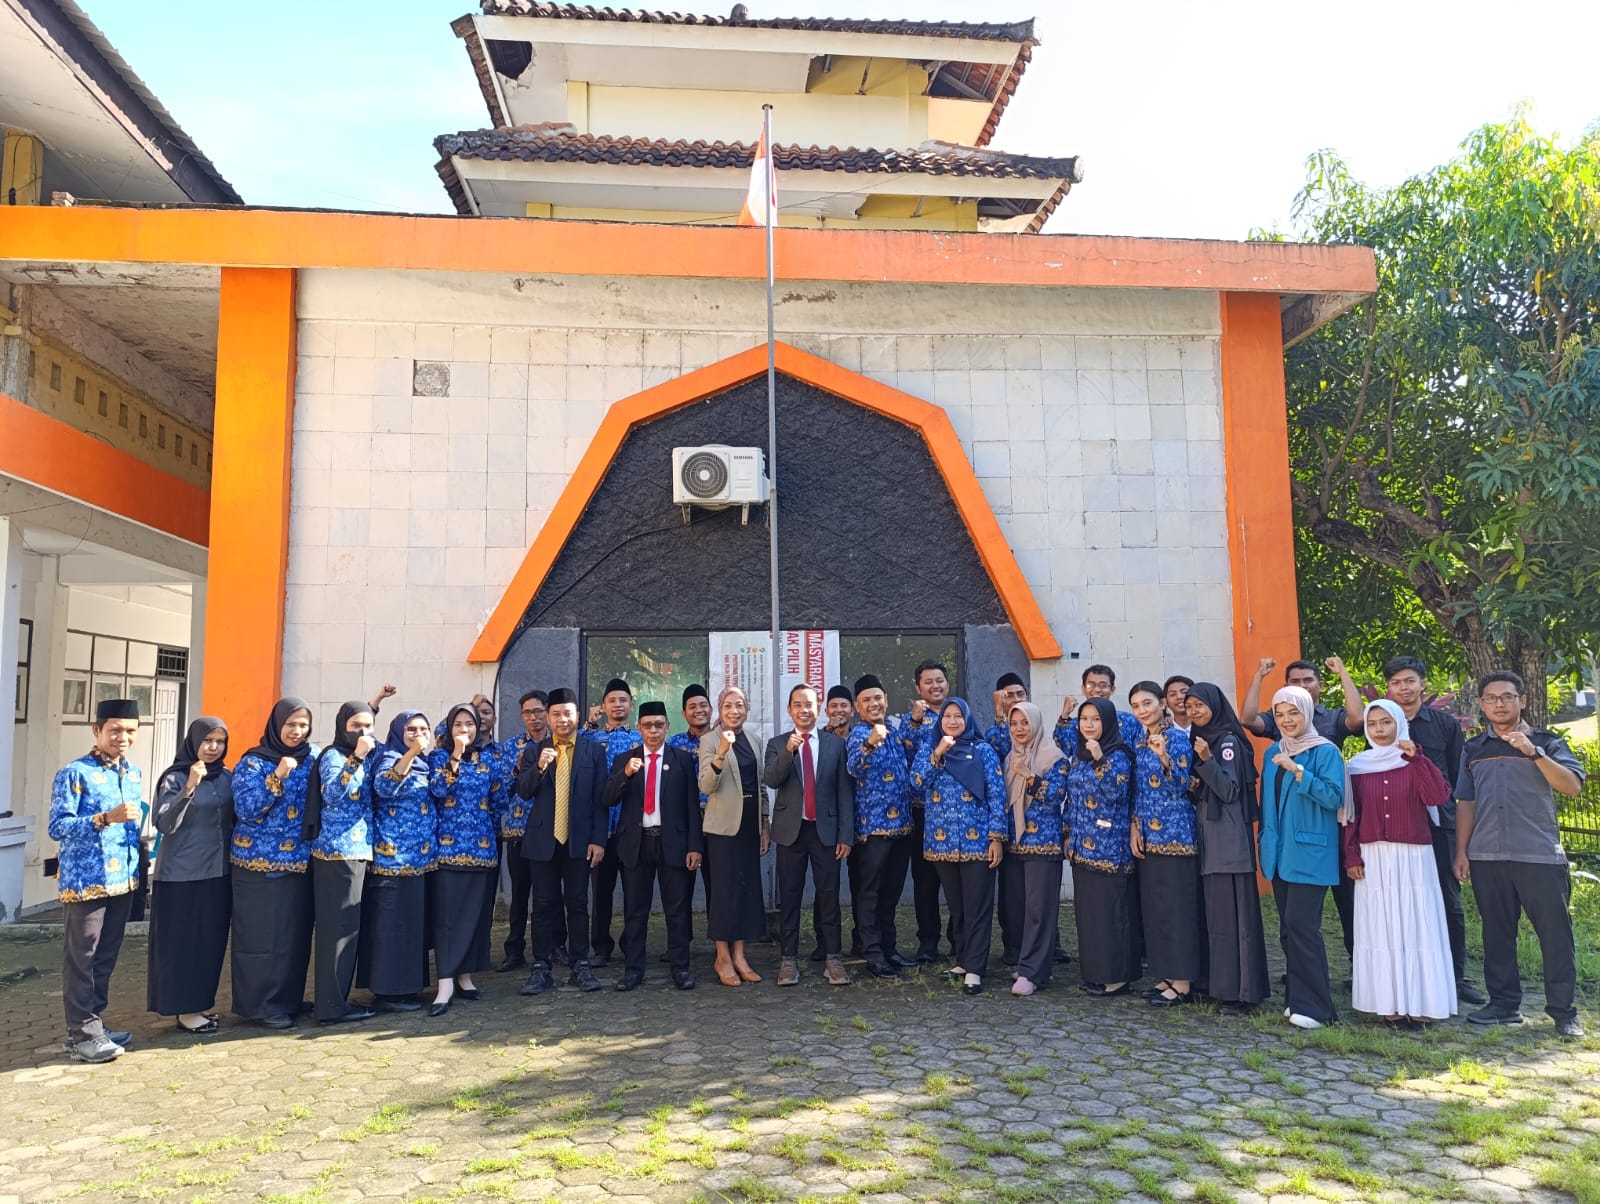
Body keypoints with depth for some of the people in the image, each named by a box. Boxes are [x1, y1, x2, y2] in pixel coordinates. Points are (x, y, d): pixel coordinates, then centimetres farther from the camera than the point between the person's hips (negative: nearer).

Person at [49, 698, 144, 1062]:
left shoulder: (133, 773, 11)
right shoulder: (74, 774, -11)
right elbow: (57, 827, -17)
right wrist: (106, 818, -27)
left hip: (122, 880, 7)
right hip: (85, 881, -7)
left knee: (106, 958, 14)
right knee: (81, 958, 0)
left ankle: (92, 1024, 25)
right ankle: (82, 1035, 7)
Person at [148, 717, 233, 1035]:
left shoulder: (227, 778, 7)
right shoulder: (175, 778, -9)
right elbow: (165, 824, -19)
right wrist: (189, 788, -30)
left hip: (218, 871, 6)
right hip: (182, 873, -6)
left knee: (212, 940, 11)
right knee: (183, 940, 0)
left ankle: (202, 1001, 24)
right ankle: (185, 1009, 10)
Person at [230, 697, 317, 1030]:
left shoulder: (313, 757, 7)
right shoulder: (253, 762, -6)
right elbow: (246, 809, -16)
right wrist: (277, 776, -25)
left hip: (300, 861, 5)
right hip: (261, 862, -5)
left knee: (296, 933, 10)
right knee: (263, 935, -1)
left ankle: (290, 999, 22)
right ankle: (261, 1004, 10)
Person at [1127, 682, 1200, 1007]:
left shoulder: (1178, 739, -9)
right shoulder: (1140, 745, 13)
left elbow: (1181, 787, -17)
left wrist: (1164, 758, -31)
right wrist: (1135, 826, 8)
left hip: (1174, 833, -8)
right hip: (1148, 835, 8)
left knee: (1176, 905, -5)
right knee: (1153, 906, 10)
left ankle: (1183, 982, 2)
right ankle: (1167, 976, 19)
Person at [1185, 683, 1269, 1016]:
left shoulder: (1228, 741, -8)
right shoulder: (1197, 739, 15)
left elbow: (1229, 791, -15)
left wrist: (1207, 760, -26)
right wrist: (1190, 786, -1)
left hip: (1229, 839, -8)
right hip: (1206, 837, 8)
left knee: (1234, 912, -6)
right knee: (1213, 911, 11)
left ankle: (1243, 991, -3)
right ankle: (1219, 984, 17)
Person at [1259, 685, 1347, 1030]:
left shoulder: (1325, 752, -7)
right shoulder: (1273, 752, 12)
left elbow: (1334, 797, -17)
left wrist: (1297, 771, -24)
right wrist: (1265, 839, 16)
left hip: (1310, 853, -6)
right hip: (1279, 852, 7)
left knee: (1301, 924, -11)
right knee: (1289, 927, 9)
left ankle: (1312, 1006, -3)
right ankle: (1297, 998, 18)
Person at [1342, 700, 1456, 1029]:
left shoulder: (1415, 764, 2)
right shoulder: (1357, 766, 5)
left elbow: (1439, 796, -15)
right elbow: (1350, 815, 5)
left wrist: (1416, 758, -20)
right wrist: (1351, 856, -1)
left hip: (1413, 857, -1)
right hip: (1373, 859, 1)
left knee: (1416, 927, -2)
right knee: (1380, 929, 2)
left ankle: (1417, 1004, 4)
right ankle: (1390, 1004, 7)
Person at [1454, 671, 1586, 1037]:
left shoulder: (1545, 742, 3)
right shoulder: (1473, 749, 12)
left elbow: (1573, 786, -12)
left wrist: (1534, 753, -22)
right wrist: (1461, 851, 8)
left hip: (1540, 856, -3)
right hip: (1487, 858, 3)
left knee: (1555, 933, 0)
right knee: (1497, 933, 9)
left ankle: (1563, 1011, 10)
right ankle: (1504, 1004, 18)